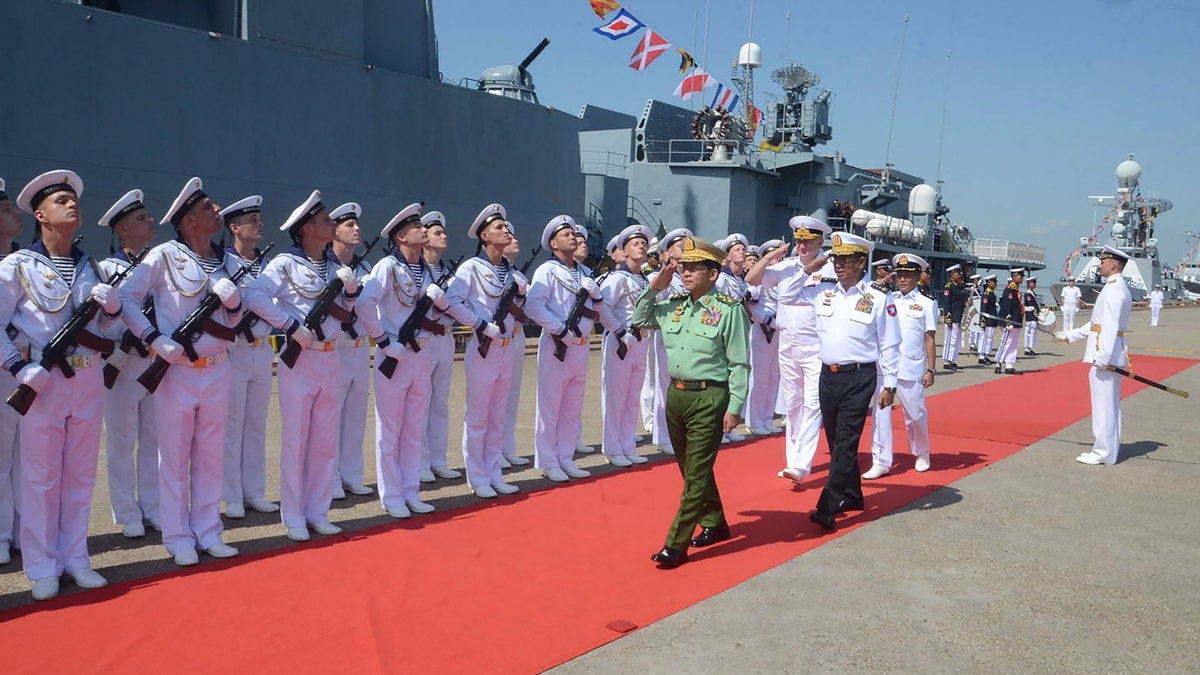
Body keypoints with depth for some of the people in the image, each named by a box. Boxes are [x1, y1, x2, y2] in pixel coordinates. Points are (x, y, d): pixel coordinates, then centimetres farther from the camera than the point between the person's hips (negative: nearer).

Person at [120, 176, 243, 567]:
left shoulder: (225, 261, 9)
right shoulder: (164, 256, -6)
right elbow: (127, 300, -8)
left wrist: (233, 302, -10)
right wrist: (156, 340, -17)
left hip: (218, 370, 5)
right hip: (177, 371, -5)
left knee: (211, 455, 10)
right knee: (175, 457, 4)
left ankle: (208, 533, 20)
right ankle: (178, 538, 14)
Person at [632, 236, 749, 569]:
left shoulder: (728, 309, -10)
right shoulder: (673, 305, 8)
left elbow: (740, 364, -9)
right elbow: (640, 320, 22)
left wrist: (735, 408, -12)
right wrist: (654, 287, 7)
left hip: (709, 397, -7)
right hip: (675, 394, 7)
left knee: (696, 473, -2)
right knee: (691, 469, 18)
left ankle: (676, 545, 1)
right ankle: (715, 524, 37)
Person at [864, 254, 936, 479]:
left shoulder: (927, 304, 2)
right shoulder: (887, 299, 8)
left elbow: (929, 340, 1)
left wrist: (930, 370, -3)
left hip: (911, 368, -2)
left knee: (915, 413, 8)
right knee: (880, 411, -1)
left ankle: (922, 453, 33)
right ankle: (881, 462, 5)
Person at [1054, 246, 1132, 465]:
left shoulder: (1113, 289, -15)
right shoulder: (1117, 287, 17)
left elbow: (1110, 326, -24)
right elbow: (1097, 323, 20)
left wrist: (1102, 356, -27)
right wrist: (1070, 335, 21)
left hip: (1107, 354, -10)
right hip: (1111, 354, 10)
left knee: (1104, 404, -4)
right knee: (1110, 404, 15)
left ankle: (1103, 453, 1)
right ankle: (1108, 448, 23)